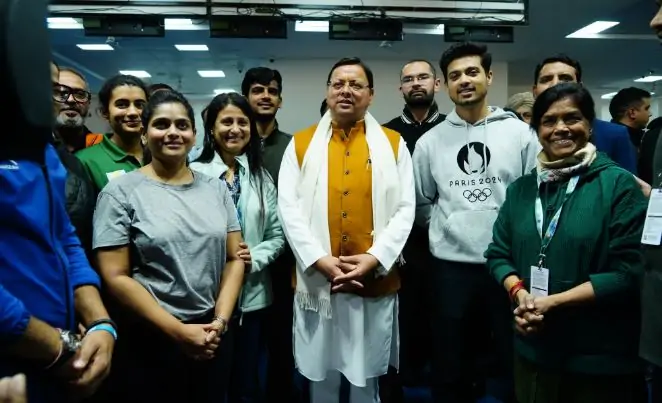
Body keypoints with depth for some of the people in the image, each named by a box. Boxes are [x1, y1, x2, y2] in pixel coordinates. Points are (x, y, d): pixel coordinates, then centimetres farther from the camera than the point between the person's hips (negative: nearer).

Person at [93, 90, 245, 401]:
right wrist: (179, 331, -14)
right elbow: (115, 277, -11)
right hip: (149, 343, -3)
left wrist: (220, 320, -8)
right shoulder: (121, 192, -6)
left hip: (212, 337, 4)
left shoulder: (216, 188, 5)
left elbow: (234, 258, 5)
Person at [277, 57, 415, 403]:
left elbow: (405, 209, -1)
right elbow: (289, 208, -3)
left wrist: (374, 258, -13)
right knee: (321, 375, 15)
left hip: (375, 281, 0)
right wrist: (321, 260, -13)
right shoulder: (301, 144, 4)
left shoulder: (393, 144, 5)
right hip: (317, 280, 0)